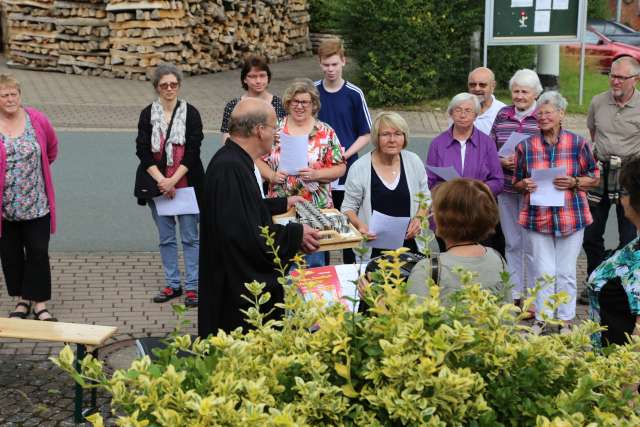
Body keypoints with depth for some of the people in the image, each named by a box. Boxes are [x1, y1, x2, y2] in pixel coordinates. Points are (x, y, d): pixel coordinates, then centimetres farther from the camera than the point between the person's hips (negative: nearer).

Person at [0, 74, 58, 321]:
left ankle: (39, 304, 13)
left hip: (37, 205, 0)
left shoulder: (37, 120, -2)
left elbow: (52, 147, 15)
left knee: (38, 252, 2)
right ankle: (21, 300, 25)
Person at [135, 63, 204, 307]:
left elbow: (193, 151, -6)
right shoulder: (148, 114, 4)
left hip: (186, 184, -2)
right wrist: (161, 181, -12)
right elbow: (142, 151, -2)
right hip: (157, 185, 2)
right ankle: (173, 285, 19)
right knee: (166, 238, 9)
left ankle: (192, 287, 7)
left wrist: (173, 180, -14)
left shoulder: (190, 113, -1)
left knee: (190, 237, 0)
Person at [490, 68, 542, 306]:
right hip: (506, 189, 4)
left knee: (531, 244, -1)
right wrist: (503, 161, -8)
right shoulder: (502, 115, 9)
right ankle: (514, 293, 23)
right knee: (511, 242, 13)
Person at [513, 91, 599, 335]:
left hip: (571, 216, -1)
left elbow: (594, 177, 5)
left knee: (566, 272, 7)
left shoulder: (578, 143, -2)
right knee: (542, 271, 4)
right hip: (538, 217, 1)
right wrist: (525, 185, -11)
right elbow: (516, 182, 12)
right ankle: (541, 318, 20)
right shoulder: (526, 146, 3)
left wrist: (573, 182, -14)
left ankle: (566, 320, 21)